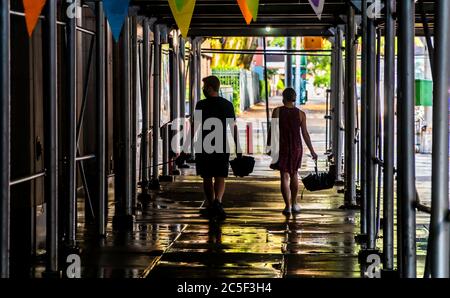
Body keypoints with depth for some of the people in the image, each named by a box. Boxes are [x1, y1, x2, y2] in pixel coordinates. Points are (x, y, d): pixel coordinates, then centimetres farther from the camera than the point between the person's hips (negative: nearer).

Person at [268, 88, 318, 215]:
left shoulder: (277, 111, -6)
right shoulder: (301, 114, -2)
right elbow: (305, 134, -2)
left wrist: (269, 146, 5)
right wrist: (312, 151, 4)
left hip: (282, 147, -2)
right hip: (296, 147, 2)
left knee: (284, 176, 1)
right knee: (294, 174, 19)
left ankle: (288, 206, -8)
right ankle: (294, 204, 27)